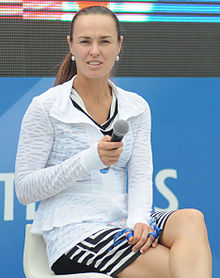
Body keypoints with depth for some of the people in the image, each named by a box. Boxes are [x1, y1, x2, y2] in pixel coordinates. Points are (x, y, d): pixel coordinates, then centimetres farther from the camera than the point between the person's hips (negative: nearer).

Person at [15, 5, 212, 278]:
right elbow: (24, 190, -4)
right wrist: (89, 160, -17)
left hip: (123, 225, 5)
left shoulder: (136, 108, 14)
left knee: (191, 219, -29)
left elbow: (141, 176, 5)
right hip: (72, 232, -5)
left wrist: (138, 220, -17)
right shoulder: (44, 108, 0)